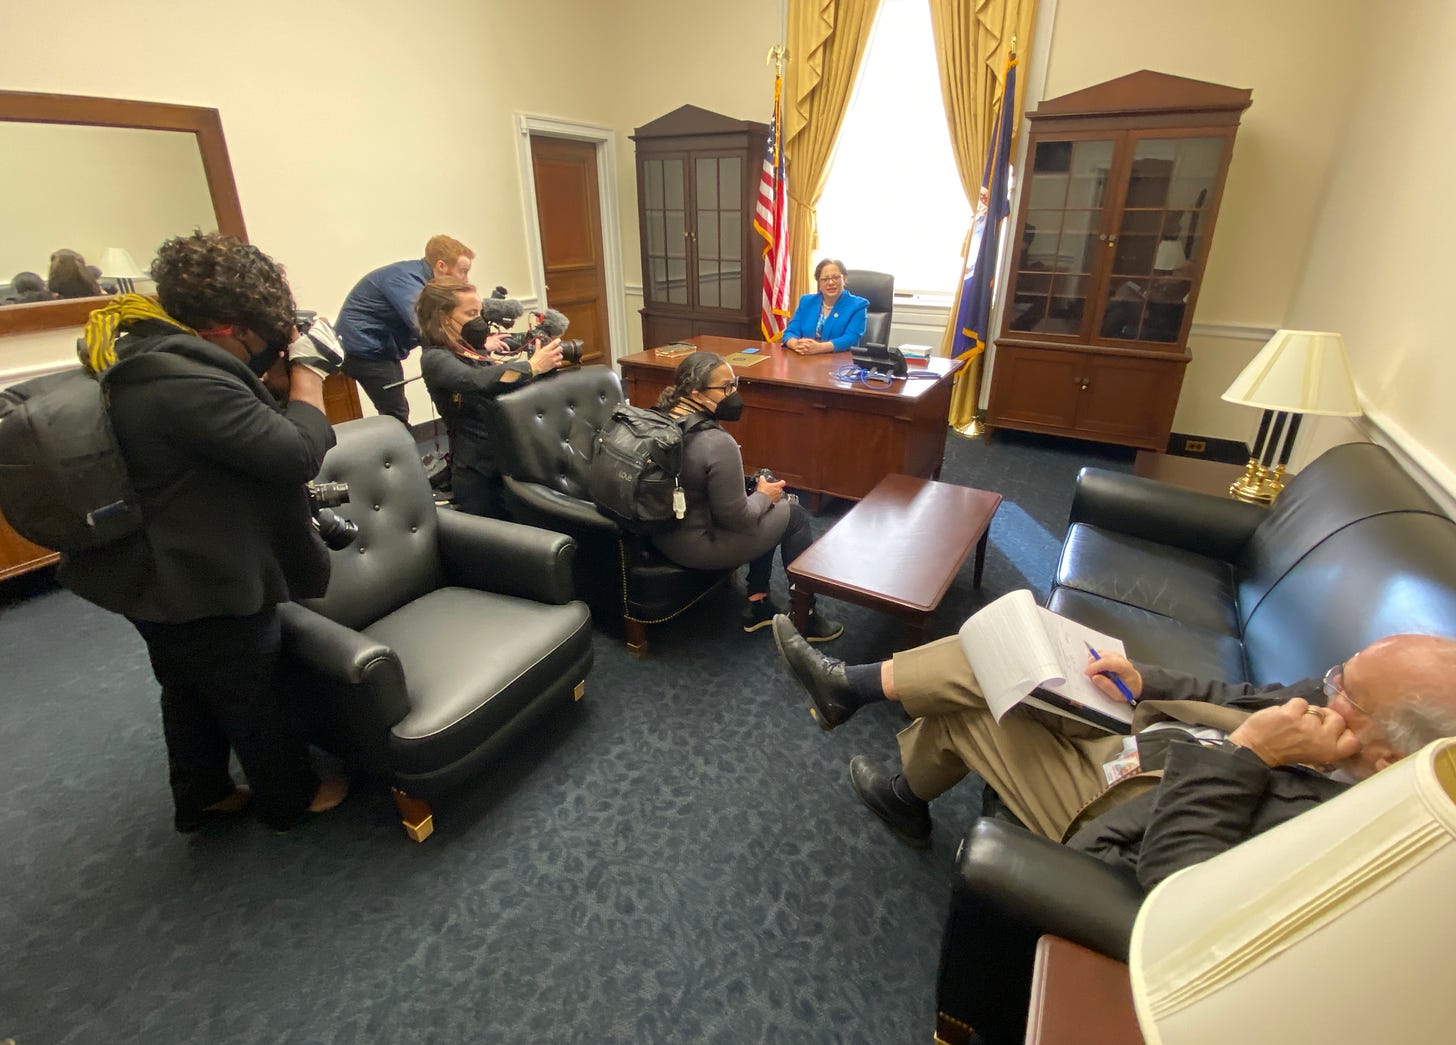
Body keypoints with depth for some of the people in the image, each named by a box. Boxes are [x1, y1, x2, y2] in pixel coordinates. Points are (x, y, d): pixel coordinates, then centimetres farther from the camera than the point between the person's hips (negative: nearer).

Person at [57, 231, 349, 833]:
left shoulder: (152, 353, 2)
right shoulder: (183, 377, -31)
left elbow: (241, 424, 12)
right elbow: (298, 454, -33)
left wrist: (274, 384, -3)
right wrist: (306, 374, -19)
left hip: (161, 576, 10)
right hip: (205, 586, -10)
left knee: (190, 691, 26)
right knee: (257, 698, 12)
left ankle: (200, 798, 47)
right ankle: (290, 799, 34)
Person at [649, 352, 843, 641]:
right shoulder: (717, 443, -29)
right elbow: (737, 518, -22)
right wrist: (764, 495, -2)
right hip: (696, 545, -8)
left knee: (768, 510, 23)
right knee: (795, 515, 9)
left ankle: (757, 604, 27)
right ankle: (805, 617, 21)